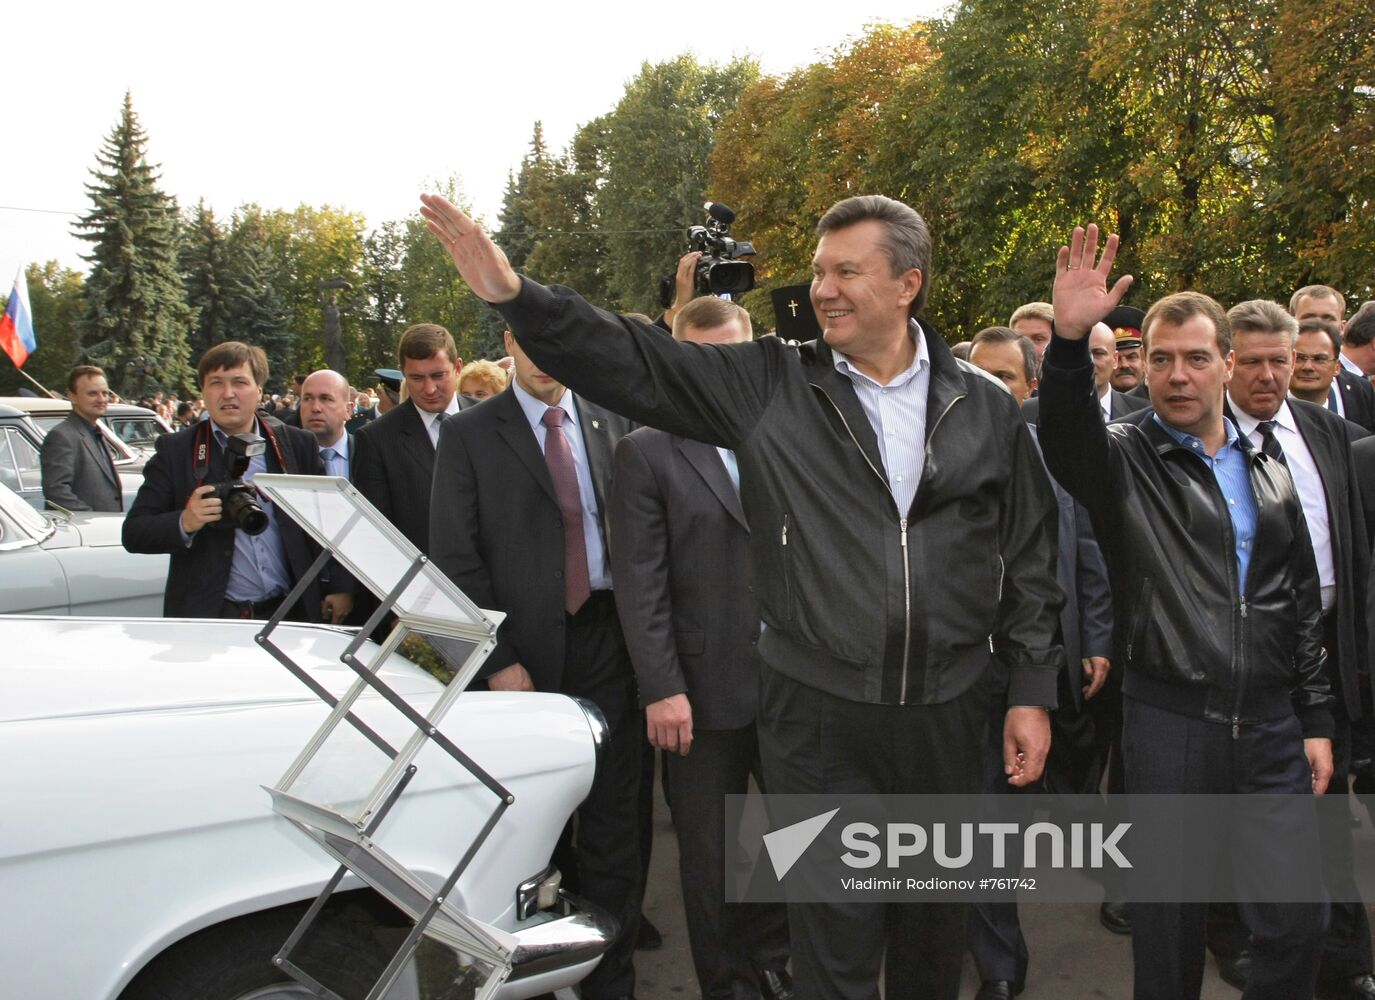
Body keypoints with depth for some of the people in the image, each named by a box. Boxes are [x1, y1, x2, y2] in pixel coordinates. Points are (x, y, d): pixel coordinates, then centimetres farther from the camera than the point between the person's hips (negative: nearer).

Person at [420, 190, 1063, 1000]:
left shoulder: (986, 408, 1)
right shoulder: (772, 384, -3)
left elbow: (1028, 559, 5)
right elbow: (633, 363, -8)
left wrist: (1032, 693, 4)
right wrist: (513, 293, -19)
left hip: (949, 713, 2)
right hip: (819, 714, -1)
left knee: (937, 919, 20)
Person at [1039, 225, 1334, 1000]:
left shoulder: (1268, 475, 11)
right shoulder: (1126, 461, -1)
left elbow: (1304, 606, 13)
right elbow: (1065, 434, -24)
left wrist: (1316, 720, 10)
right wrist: (1070, 341, -41)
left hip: (1271, 729, 3)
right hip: (1169, 724, -3)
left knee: (1297, 920, 7)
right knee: (1170, 919, 9)